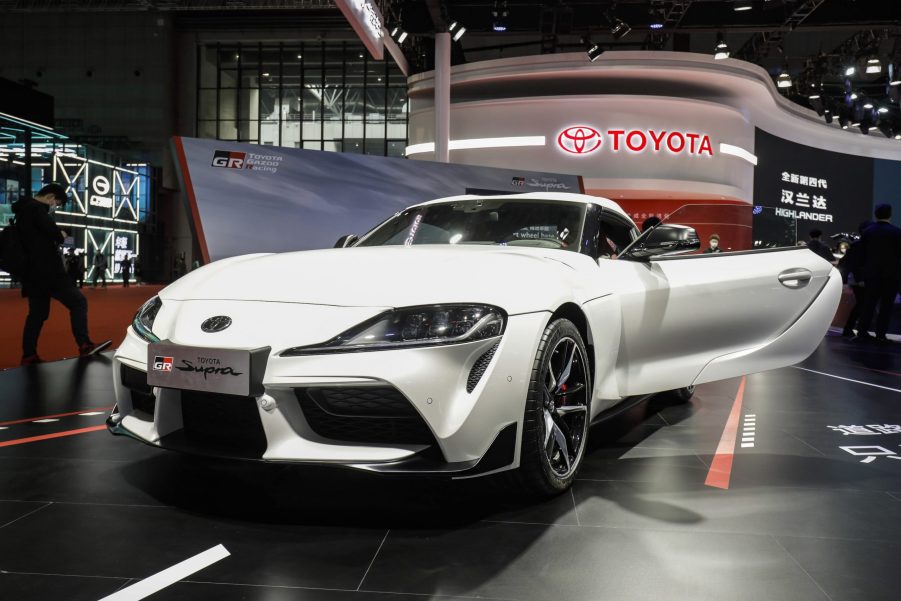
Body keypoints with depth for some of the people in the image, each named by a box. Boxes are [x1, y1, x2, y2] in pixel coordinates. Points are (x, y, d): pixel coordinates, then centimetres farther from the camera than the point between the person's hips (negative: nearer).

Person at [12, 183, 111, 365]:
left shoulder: (24, 210, 21)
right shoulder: (35, 208, -10)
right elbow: (51, 231, -25)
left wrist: (56, 237, 7)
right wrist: (61, 236, -3)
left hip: (34, 272, 10)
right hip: (46, 271, -10)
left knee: (37, 313, 13)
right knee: (78, 302, -9)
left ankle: (28, 355, 13)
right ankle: (84, 345, -16)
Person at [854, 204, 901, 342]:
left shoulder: (867, 232, 1)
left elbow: (862, 253, 4)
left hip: (871, 273, 3)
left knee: (869, 303, 8)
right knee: (886, 305, 2)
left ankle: (862, 331, 5)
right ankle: (881, 334, 1)